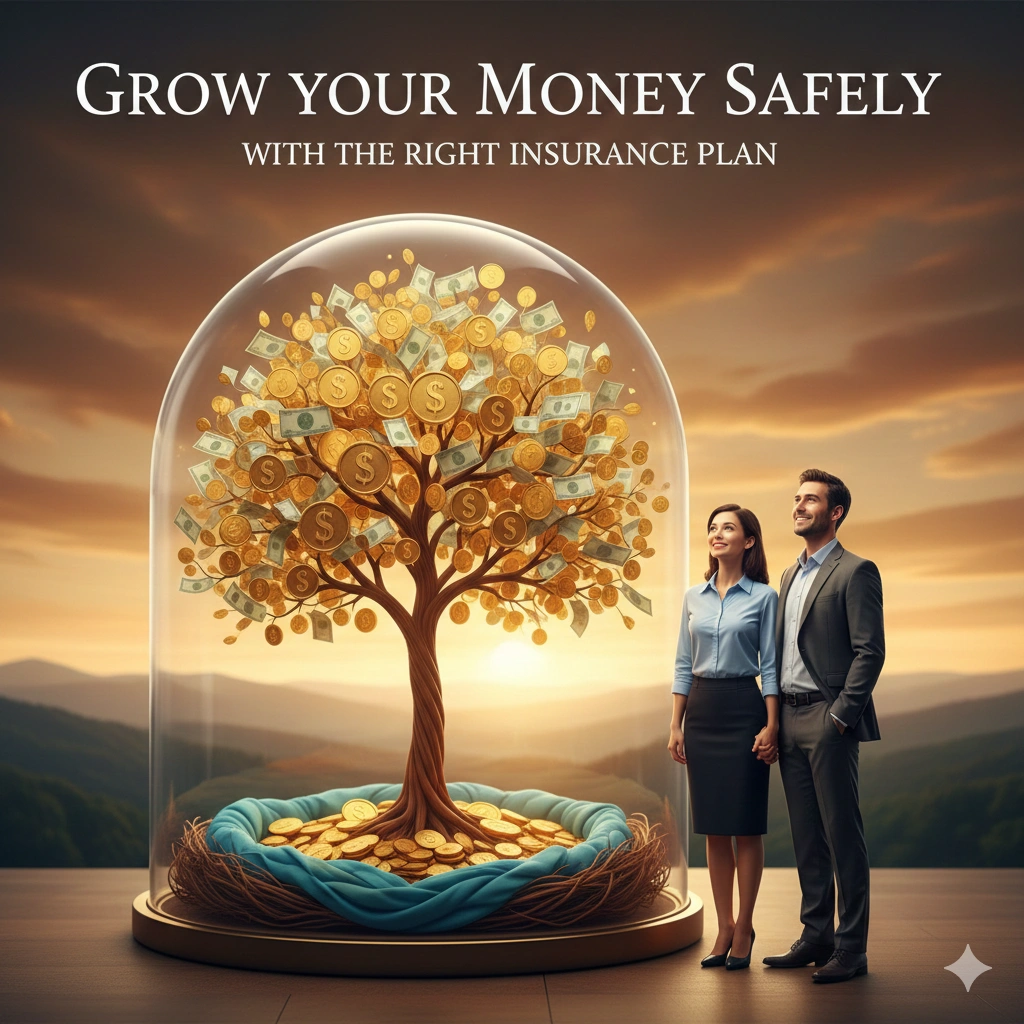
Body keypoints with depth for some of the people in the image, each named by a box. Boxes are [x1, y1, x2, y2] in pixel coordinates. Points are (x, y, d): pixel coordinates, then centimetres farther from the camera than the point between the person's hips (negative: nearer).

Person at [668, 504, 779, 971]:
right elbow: (683, 665, 11)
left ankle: (744, 928, 10)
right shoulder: (694, 597, 10)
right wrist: (675, 726, 5)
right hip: (701, 710, 4)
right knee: (713, 827, 8)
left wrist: (771, 726, -11)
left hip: (743, 709, -4)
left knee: (745, 825, 1)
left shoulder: (763, 597, -1)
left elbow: (770, 666, -4)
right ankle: (725, 927, 16)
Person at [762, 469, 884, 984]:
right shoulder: (790, 575, 18)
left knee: (843, 835, -3)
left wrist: (840, 715, -17)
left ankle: (851, 947, 4)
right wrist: (776, 717, 12)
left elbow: (870, 651, -12)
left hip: (828, 719, -8)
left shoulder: (855, 571, -6)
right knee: (806, 836, 12)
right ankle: (816, 937, 20)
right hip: (790, 719, 8)